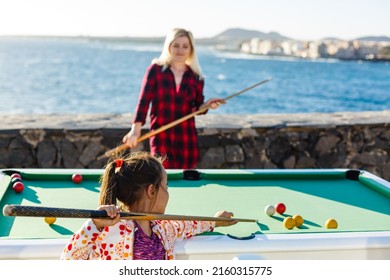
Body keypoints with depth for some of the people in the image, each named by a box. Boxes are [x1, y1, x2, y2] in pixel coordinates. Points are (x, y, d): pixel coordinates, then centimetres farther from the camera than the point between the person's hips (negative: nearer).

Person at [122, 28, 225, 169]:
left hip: (187, 138, 3)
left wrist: (206, 105, -11)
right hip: (161, 136, -3)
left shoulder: (196, 77, 4)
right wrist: (136, 129, -14)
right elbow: (144, 100, -6)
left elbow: (197, 107, 12)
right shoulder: (156, 70, -3)